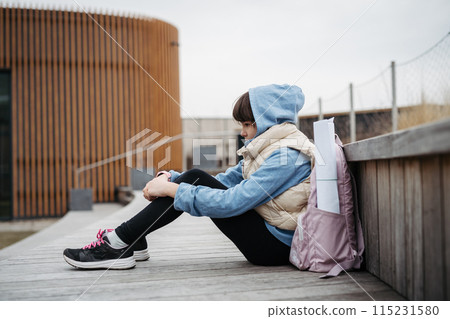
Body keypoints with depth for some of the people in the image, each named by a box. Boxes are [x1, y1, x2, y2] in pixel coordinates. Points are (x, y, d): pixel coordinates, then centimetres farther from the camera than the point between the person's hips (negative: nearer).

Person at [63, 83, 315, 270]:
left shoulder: (287, 155, -20)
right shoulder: (265, 146, 12)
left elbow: (231, 203, -27)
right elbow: (225, 181, 8)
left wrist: (171, 189, -21)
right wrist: (170, 179, -5)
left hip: (275, 246, -9)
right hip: (265, 228, 9)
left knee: (195, 182, -16)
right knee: (195, 179, -3)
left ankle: (120, 244, -11)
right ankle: (131, 241, 0)